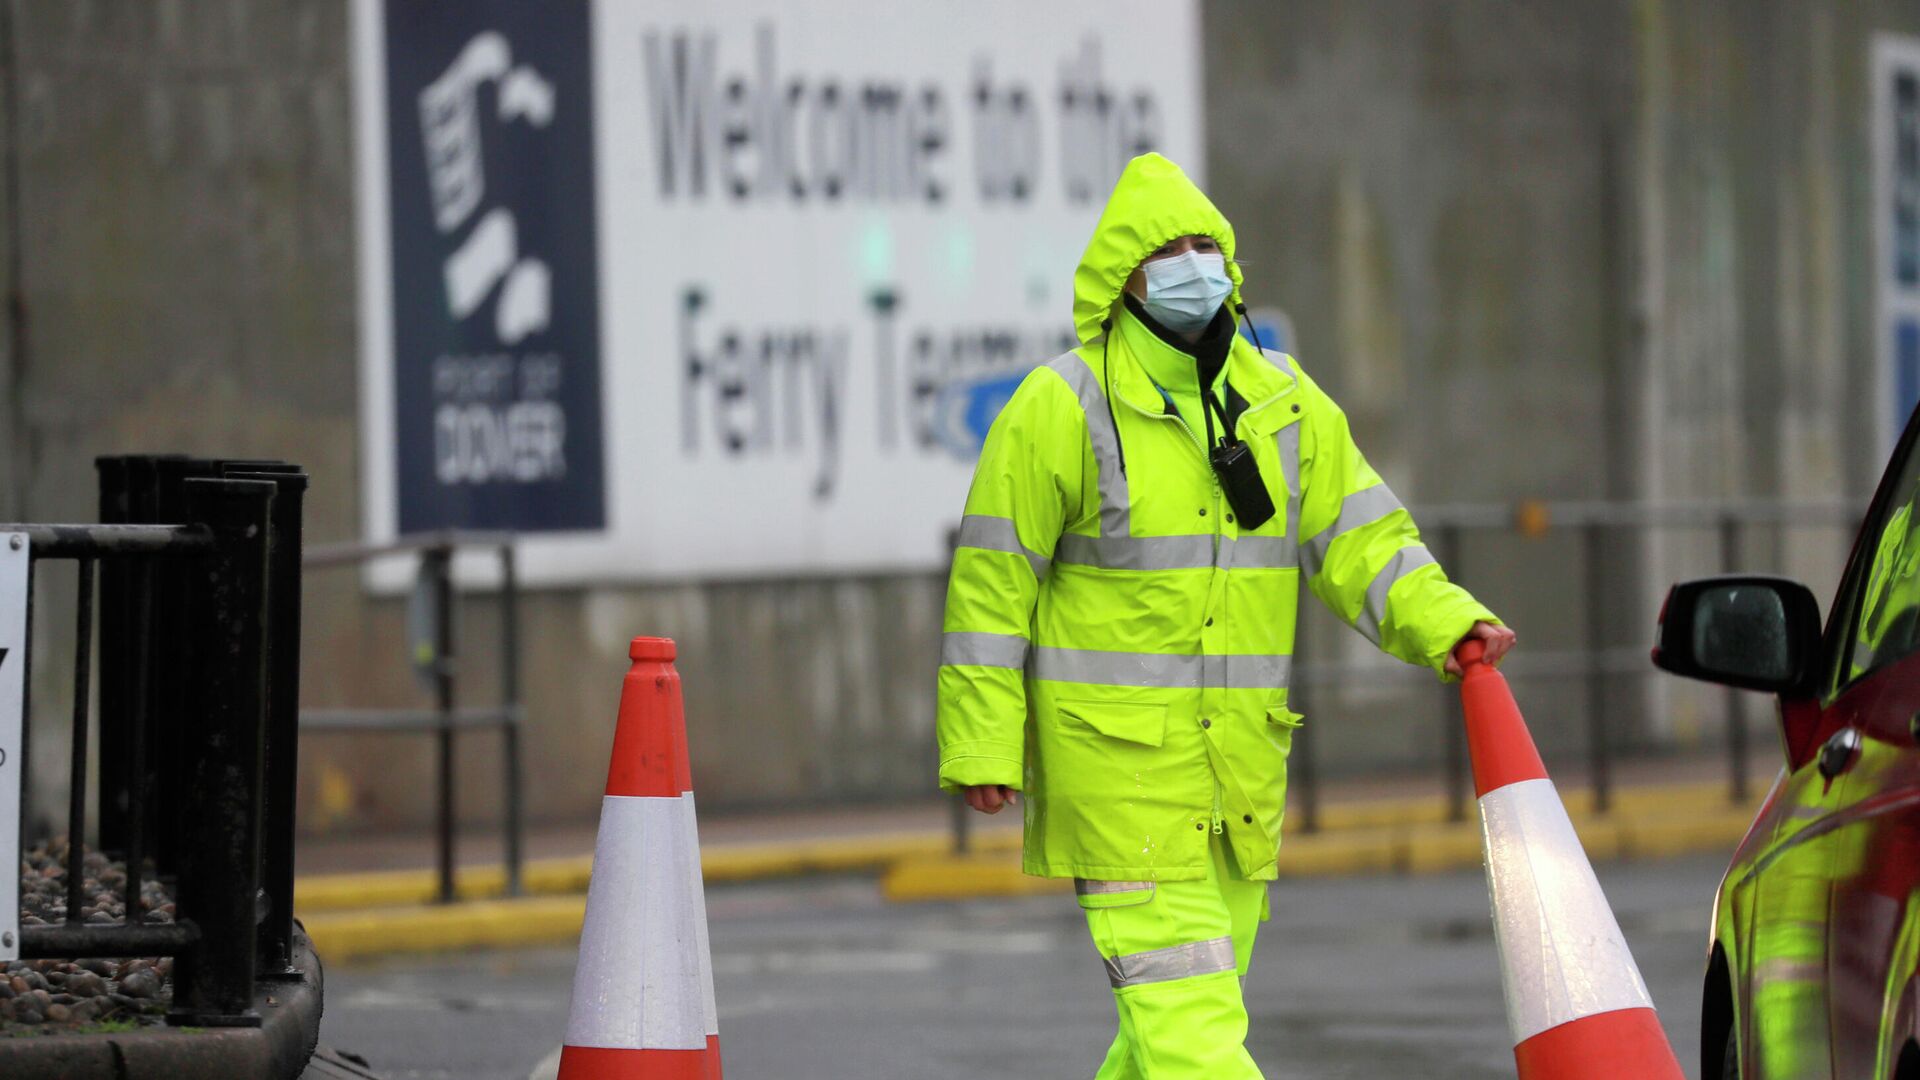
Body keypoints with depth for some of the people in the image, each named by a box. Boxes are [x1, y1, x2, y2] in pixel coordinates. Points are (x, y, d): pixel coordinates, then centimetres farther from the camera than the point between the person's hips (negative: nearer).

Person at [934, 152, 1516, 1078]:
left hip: (1240, 760, 6)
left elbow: (1356, 538, 7)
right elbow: (992, 584, -5)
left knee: (1194, 998, 14)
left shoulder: (1283, 403, 9)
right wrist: (981, 747, -8)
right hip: (1115, 757, -6)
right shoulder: (1062, 408, -7)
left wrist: (1447, 622, -11)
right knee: (1183, 1006, -12)